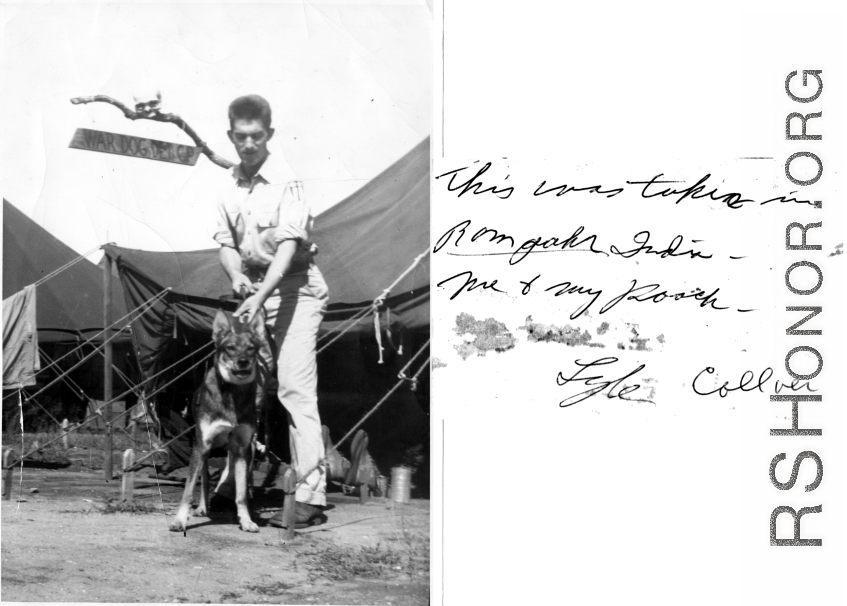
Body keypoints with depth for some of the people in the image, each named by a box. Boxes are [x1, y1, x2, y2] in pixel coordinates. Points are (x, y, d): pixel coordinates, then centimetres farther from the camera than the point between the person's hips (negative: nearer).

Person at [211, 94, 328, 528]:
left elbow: (288, 244, -20)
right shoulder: (228, 190, 7)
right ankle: (234, 478, 22)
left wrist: (259, 296, -29)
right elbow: (227, 244, 9)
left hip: (295, 288, -6)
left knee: (296, 389, -13)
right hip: (254, 290, 6)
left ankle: (311, 496, -13)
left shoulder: (287, 181, -12)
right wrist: (237, 278, -13)